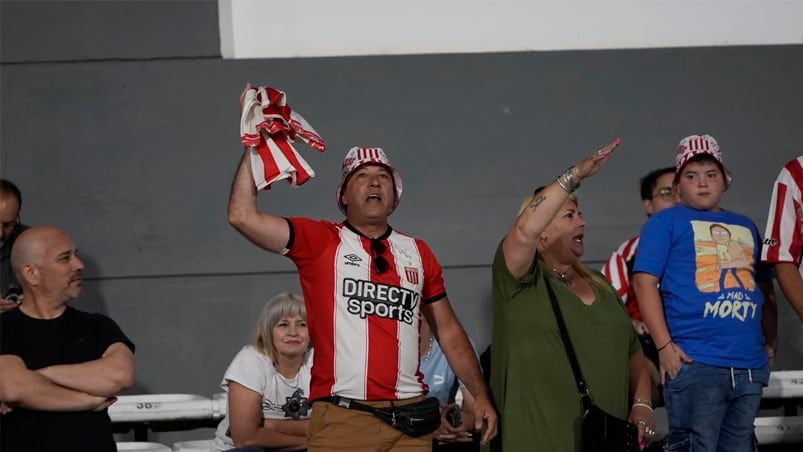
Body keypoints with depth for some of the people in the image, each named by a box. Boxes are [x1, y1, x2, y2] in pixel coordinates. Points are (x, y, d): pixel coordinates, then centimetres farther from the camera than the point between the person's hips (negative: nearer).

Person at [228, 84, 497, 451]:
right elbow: (242, 216, -10)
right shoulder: (319, 240, 2)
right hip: (341, 420, -3)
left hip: (410, 420, 3)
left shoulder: (418, 252, 13)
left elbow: (448, 330, 19)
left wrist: (480, 395, 11)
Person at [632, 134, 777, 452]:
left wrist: (771, 340, 14)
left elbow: (765, 288, 27)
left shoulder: (745, 225, 22)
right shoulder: (666, 221, 5)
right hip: (695, 363, -6)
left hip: (750, 365, 6)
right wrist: (664, 345, -12)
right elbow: (645, 282, -4)